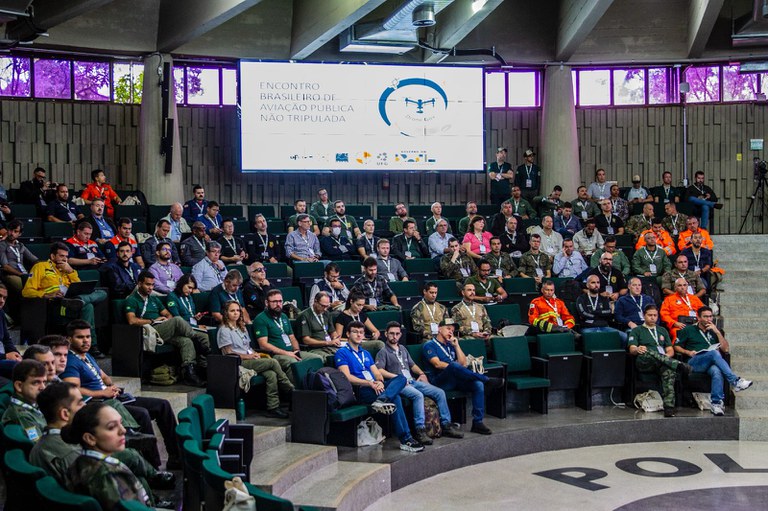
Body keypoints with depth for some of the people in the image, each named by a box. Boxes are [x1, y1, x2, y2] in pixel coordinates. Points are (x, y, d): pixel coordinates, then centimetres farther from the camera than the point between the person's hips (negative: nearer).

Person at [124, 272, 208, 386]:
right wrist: (153, 321, -4)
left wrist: (167, 319, 4)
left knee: (186, 341, -24)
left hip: (165, 331, 7)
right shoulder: (132, 300, 7)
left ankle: (188, 372, -36)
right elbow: (132, 320, -10)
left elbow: (168, 315, 30)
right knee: (178, 320, -30)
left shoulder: (154, 299, 30)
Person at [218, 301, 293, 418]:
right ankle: (291, 390, -8)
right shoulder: (224, 330, -1)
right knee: (273, 362, -21)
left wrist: (254, 354, 3)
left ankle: (273, 408, -26)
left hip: (249, 360, 7)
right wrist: (247, 356, -11)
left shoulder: (242, 328, 25)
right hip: (238, 363, -7)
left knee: (271, 374, -24)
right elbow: (228, 352, -8)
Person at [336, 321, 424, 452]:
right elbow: (347, 377, -10)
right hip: (361, 391, -7)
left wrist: (380, 381, -7)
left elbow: (377, 373, 19)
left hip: (375, 387, 7)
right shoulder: (342, 353, 4)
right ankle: (405, 439, -33)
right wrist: (370, 383, -19)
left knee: (401, 378, -23)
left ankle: (381, 400, -47)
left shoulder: (366, 354, 30)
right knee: (395, 398, -30)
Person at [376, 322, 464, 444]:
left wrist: (421, 373, 12)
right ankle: (420, 430, -36)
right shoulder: (383, 352, 2)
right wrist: (397, 377, -20)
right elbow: (379, 371, -12)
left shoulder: (403, 349, 26)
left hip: (413, 381, 8)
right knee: (418, 395, -36)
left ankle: (446, 425, -4)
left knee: (439, 392, -8)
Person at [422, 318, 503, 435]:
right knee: (454, 366, -37)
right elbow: (437, 364, -9)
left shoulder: (451, 345, 27)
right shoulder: (429, 346, 8)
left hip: (455, 381, 6)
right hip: (439, 381, -6)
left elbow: (463, 363, 14)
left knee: (478, 384, -22)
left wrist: (456, 345, 8)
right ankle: (487, 380, -28)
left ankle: (478, 422, -24)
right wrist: (456, 367, -16)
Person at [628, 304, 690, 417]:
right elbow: (632, 349, 2)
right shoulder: (637, 331, 19)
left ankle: (669, 408, -49)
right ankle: (679, 365, -48)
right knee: (647, 352, -41)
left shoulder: (662, 330, 30)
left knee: (669, 371, -37)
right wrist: (637, 350, -24)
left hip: (662, 364, 2)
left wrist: (667, 356, -3)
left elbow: (670, 350, 22)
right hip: (644, 363, -2)